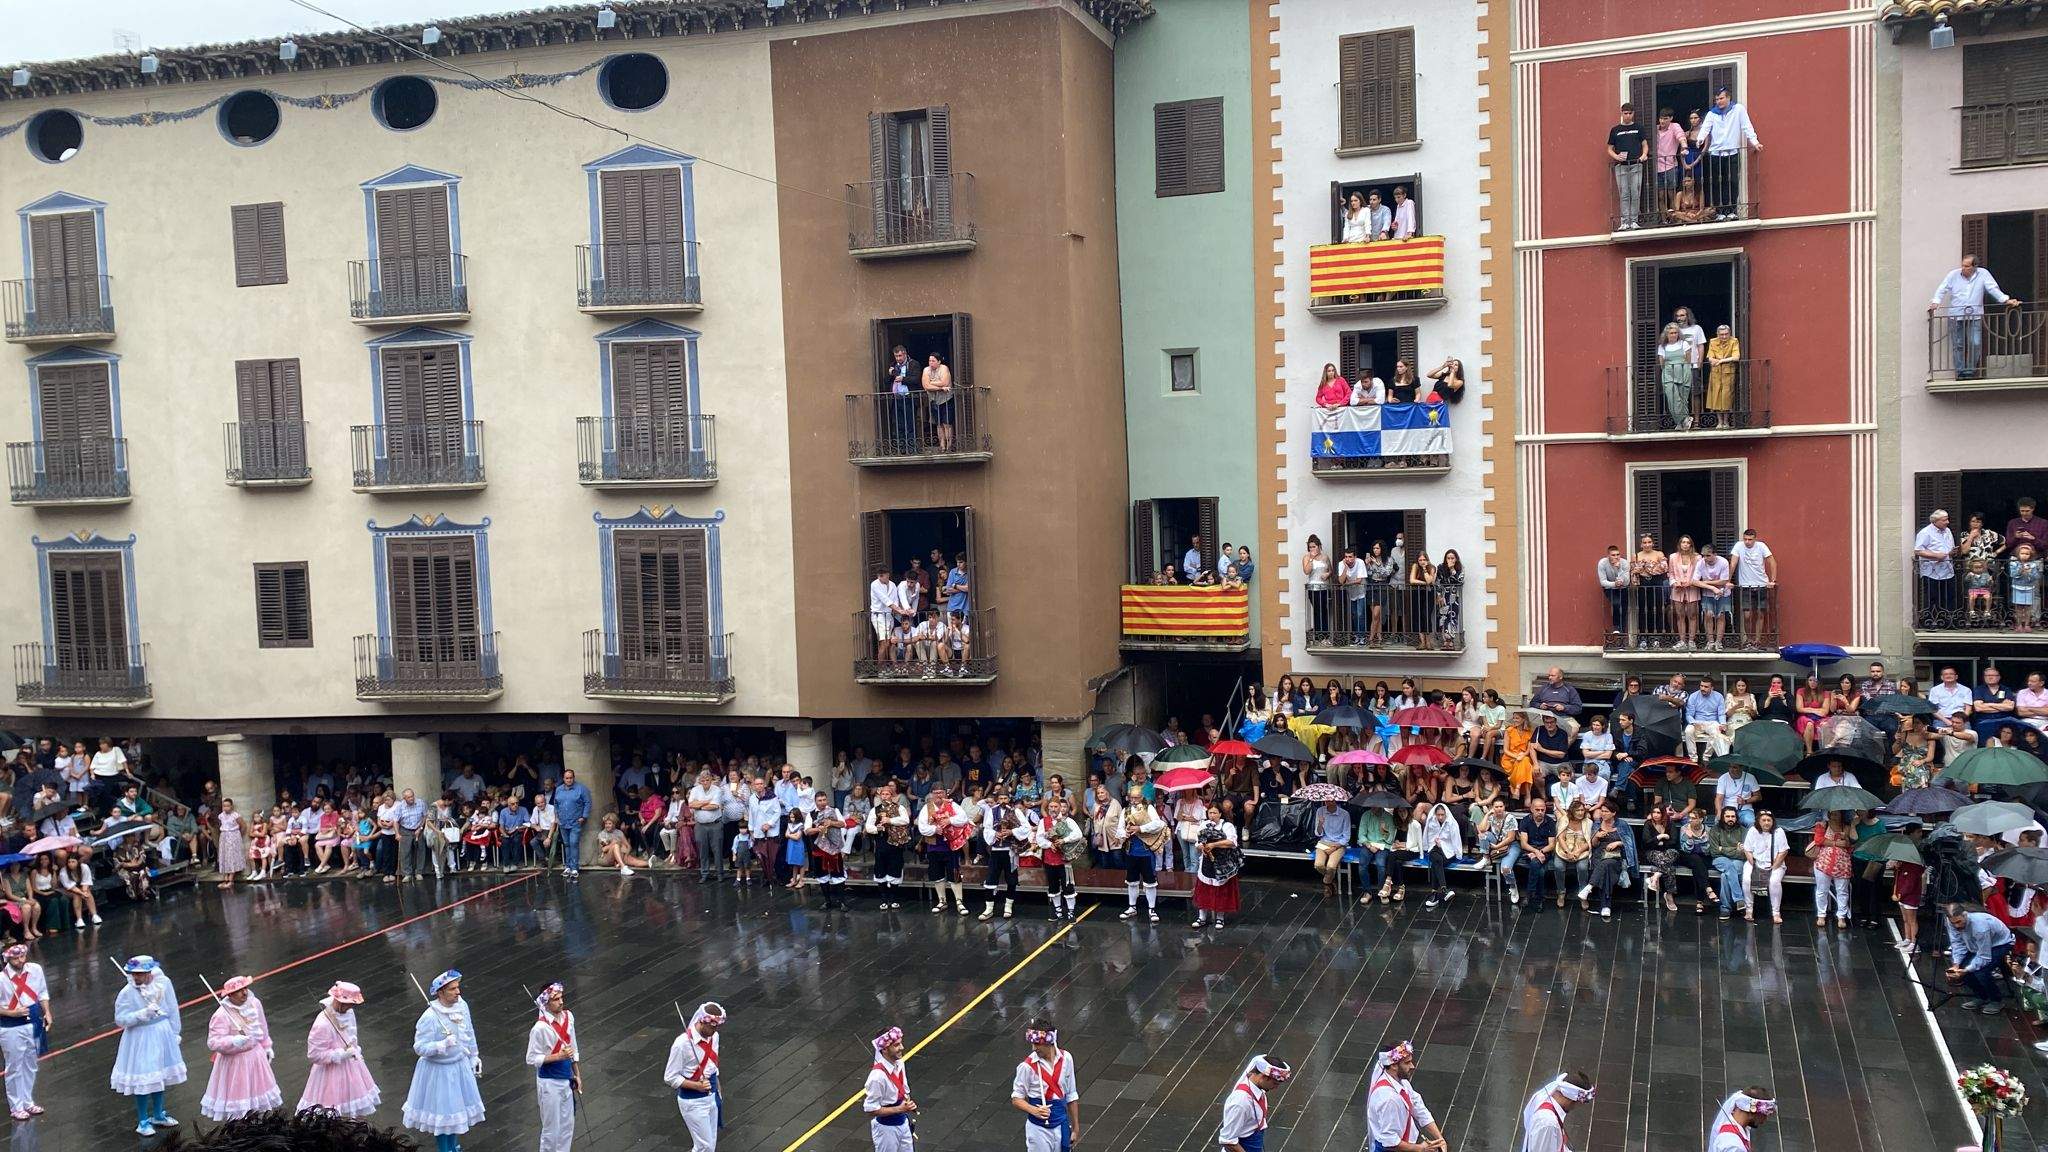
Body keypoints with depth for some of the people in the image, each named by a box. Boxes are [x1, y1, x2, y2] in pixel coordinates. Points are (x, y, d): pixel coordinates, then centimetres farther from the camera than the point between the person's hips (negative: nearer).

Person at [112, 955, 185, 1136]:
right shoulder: (127, 992, -18)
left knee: (160, 1076, 18)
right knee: (142, 1080, 2)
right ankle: (143, 1122, 20)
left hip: (162, 1035, 4)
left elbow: (173, 1010, 1)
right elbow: (120, 1019, -17)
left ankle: (158, 1116, 37)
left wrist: (174, 1032, 6)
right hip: (140, 1039, -4)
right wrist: (143, 1014, -29)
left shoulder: (163, 983, -9)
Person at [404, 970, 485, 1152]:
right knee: (441, 1109, 8)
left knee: (456, 1105, 20)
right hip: (439, 1070, -6)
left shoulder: (462, 1006, -7)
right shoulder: (429, 1017, -26)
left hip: (460, 1066, 6)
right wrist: (443, 1045, -35)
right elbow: (420, 1047, -23)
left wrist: (474, 1057, 15)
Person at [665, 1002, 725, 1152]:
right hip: (693, 1102, -7)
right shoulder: (682, 1044, -24)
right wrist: (697, 1086, -24)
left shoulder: (714, 1037, -1)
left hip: (711, 1097, 7)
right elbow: (670, 1077, -17)